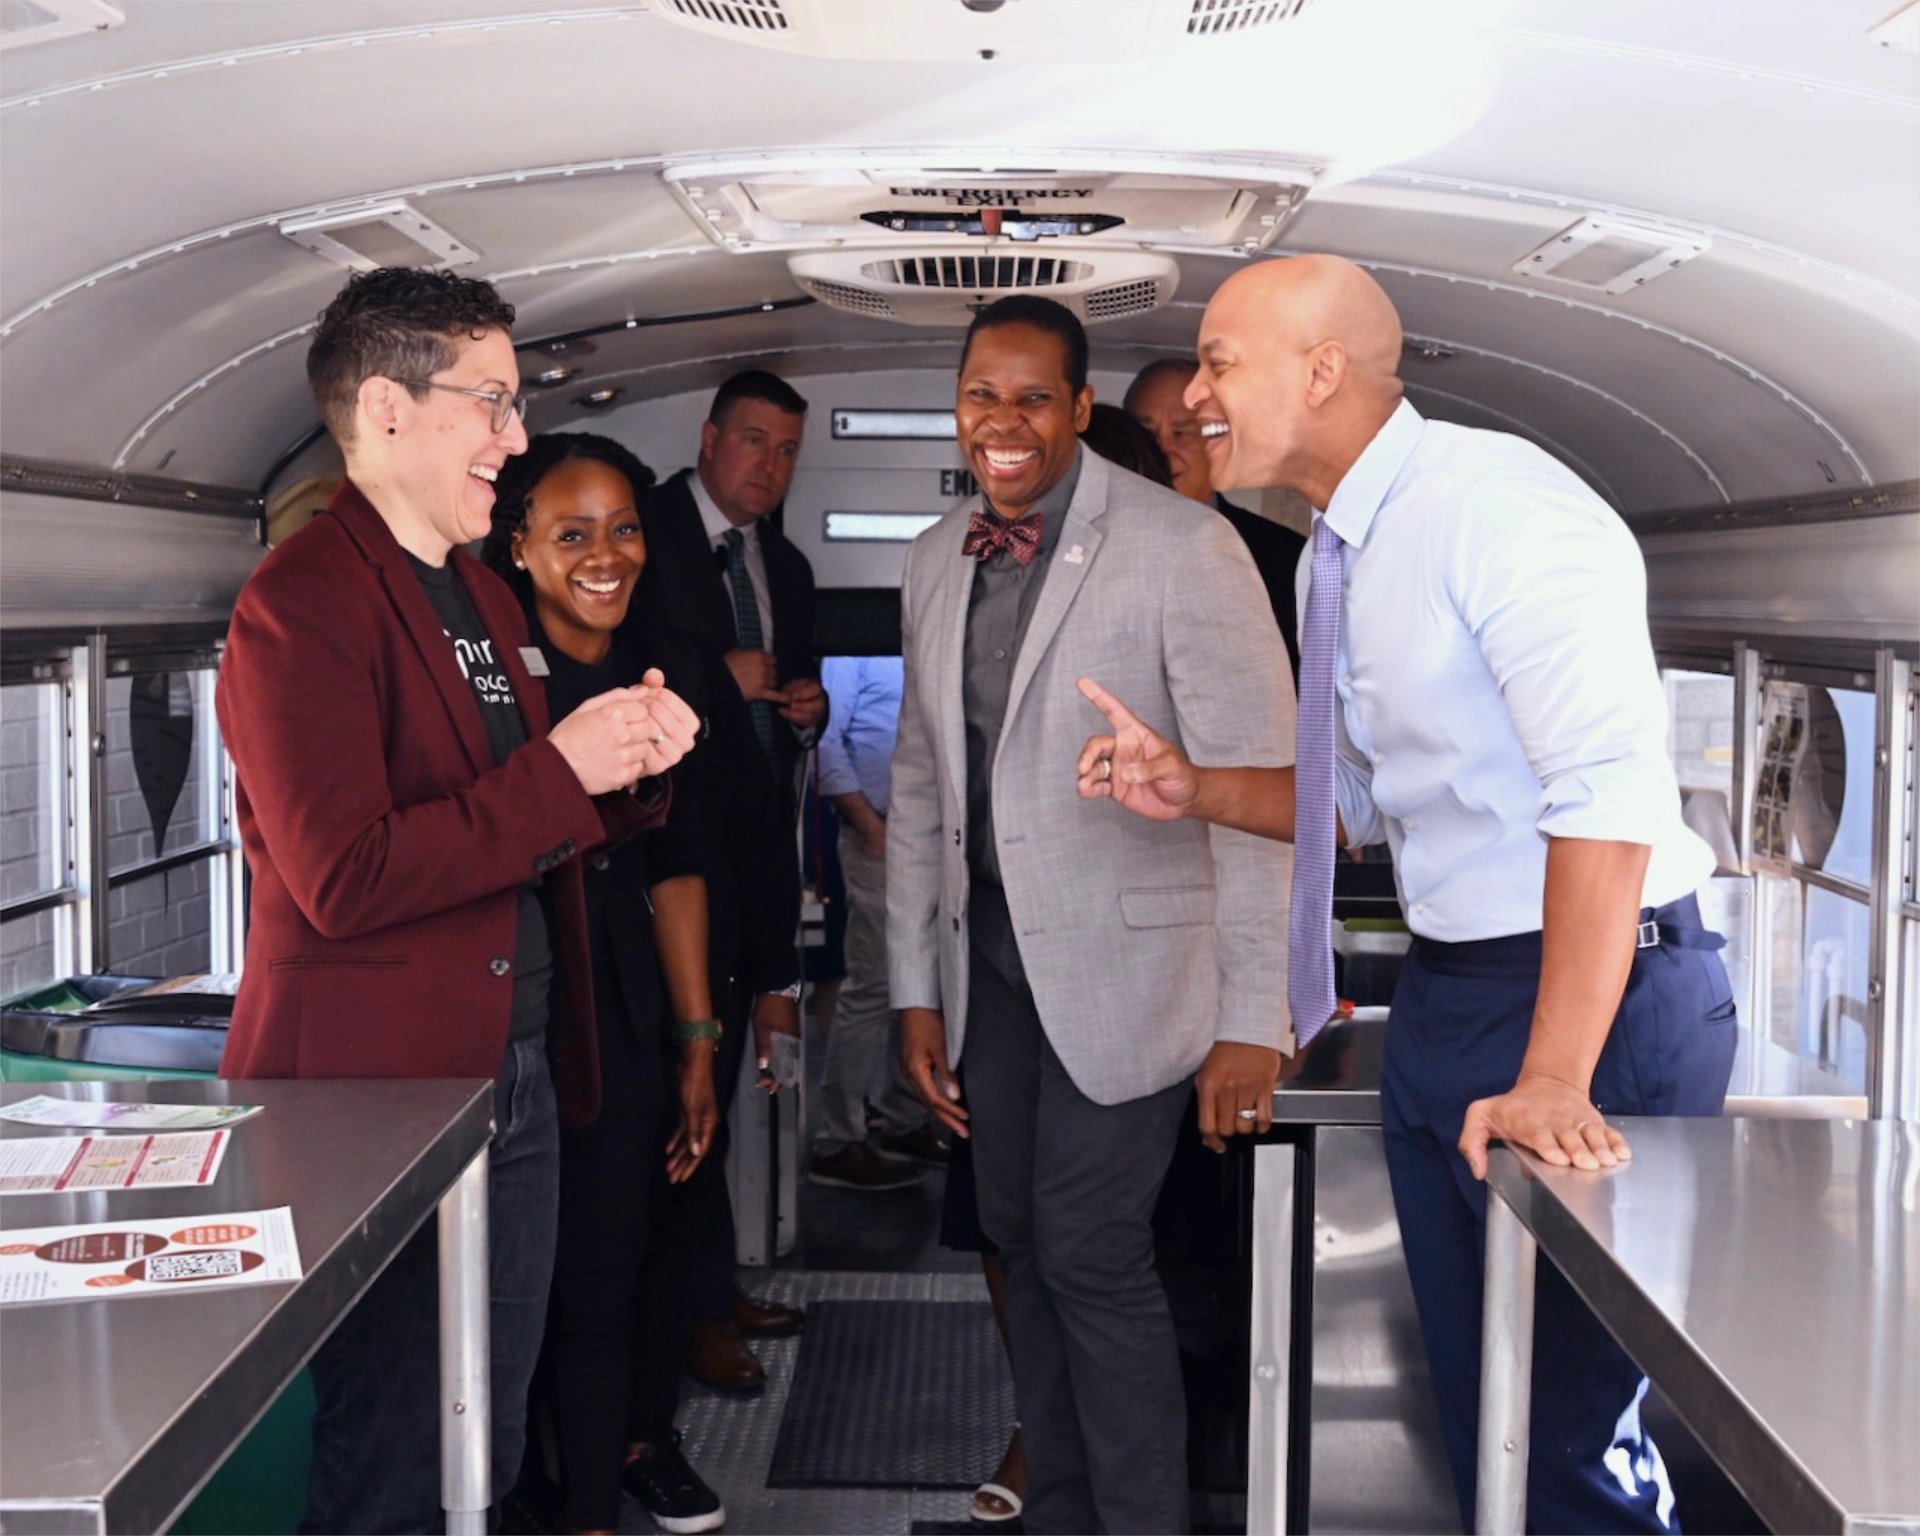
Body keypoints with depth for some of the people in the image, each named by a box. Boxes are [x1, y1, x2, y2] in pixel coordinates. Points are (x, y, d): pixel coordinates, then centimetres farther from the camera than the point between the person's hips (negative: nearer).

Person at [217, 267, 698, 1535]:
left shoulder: (483, 595, 16)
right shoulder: (300, 602, -14)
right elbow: (344, 879, -23)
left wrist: (628, 764, 2)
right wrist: (560, 768, -19)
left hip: (517, 1073, 9)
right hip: (380, 1084, -9)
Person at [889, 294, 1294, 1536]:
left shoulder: (1182, 549, -12)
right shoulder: (938, 559, 8)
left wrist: (1253, 1016, -15)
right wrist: (918, 988, 11)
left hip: (1122, 956, -6)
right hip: (989, 953, 6)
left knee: (1092, 1254, -5)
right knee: (1020, 1242, 12)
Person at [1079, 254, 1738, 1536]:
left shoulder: (1498, 506, -18)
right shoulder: (1348, 553, 10)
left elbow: (1606, 798, -26)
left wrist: (1553, 1079, -30)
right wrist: (1192, 791, 5)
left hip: (1598, 993, -9)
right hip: (1446, 992, 9)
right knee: (1475, 1404, 17)